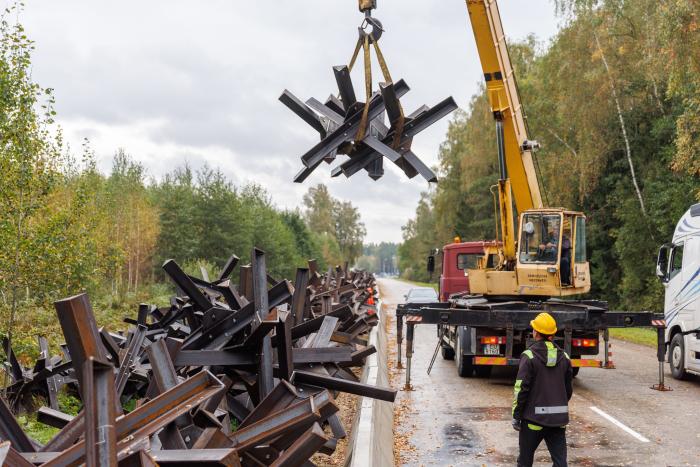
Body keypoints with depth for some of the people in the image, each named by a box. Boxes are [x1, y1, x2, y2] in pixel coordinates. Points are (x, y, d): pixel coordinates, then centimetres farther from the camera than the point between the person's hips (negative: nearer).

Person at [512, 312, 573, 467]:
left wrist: (516, 415, -6)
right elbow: (568, 389, 12)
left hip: (534, 417, -4)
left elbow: (521, 389, -13)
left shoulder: (529, 356, -11)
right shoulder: (564, 357, 5)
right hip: (559, 419, 4)